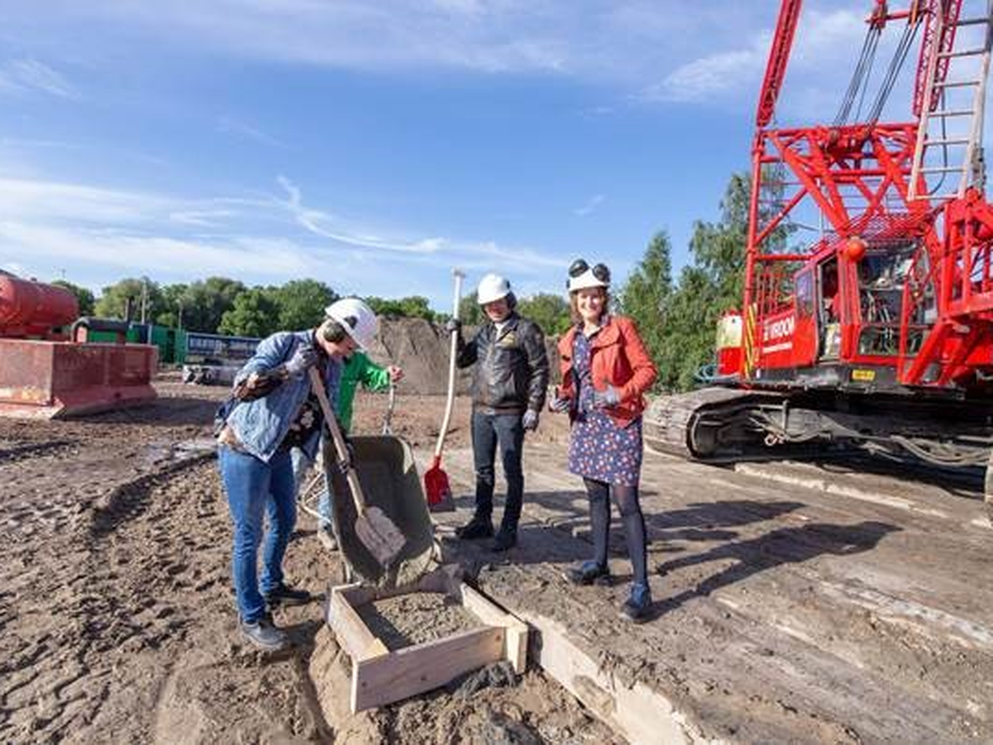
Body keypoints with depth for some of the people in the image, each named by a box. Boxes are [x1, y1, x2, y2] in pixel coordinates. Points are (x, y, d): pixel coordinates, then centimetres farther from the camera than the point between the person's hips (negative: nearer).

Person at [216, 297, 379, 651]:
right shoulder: (282, 343, -20)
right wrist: (289, 369, -33)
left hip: (279, 452, 8)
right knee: (249, 533, 2)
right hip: (244, 449, -8)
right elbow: (242, 387, -27)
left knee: (285, 519, 20)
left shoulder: (333, 366, 2)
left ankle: (271, 588, 43)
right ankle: (251, 617, 18)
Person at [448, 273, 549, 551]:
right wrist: (456, 337, 1)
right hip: (481, 410, 7)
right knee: (483, 469, 15)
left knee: (512, 471, 3)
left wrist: (533, 408, -13)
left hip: (510, 413, -6)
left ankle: (509, 528, 13)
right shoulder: (484, 331, 13)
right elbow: (462, 360, 18)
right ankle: (482, 520, 29)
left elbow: (540, 370, -8)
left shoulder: (526, 329, -6)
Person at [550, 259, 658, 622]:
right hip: (586, 423, 7)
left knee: (626, 501, -8)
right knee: (596, 495, 17)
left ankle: (641, 587, -1)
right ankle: (599, 564, 33)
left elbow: (647, 369, -8)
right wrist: (563, 398, 0)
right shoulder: (571, 339, 12)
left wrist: (620, 394, -22)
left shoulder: (621, 327, -6)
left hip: (619, 422, -7)